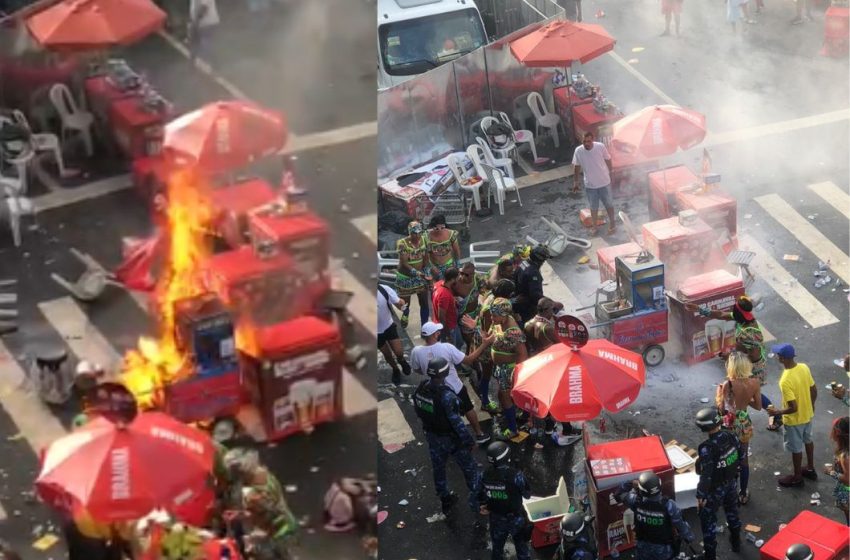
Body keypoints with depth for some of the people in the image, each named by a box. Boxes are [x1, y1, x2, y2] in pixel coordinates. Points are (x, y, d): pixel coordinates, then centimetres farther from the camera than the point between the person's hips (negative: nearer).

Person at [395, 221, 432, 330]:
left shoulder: (423, 240, -7)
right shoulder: (402, 243, -21)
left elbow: (426, 258, 4)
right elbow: (404, 263, -25)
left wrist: (426, 273, -7)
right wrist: (417, 273, -35)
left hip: (420, 276, 3)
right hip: (405, 277, -3)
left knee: (424, 303, 2)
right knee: (405, 303, 11)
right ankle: (404, 319, 41)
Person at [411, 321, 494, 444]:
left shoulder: (416, 352, -22)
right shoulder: (446, 348, -29)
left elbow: (417, 370, -1)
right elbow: (468, 360, -19)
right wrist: (484, 344, -13)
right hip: (455, 388, -1)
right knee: (468, 409, 25)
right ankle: (479, 434, 42)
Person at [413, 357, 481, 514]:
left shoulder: (420, 389, -12)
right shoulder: (447, 396, -33)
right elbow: (456, 422, -27)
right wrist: (469, 441, -15)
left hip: (432, 436, 6)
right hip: (450, 438, -6)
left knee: (438, 468, 24)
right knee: (470, 468, 14)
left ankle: (445, 501, 40)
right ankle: (477, 500, 25)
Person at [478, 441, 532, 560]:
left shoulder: (486, 475, -14)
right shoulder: (515, 475, -27)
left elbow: (482, 497, -2)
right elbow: (527, 494, -14)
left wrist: (485, 506, 17)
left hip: (496, 519, 3)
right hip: (515, 519, -3)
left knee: (497, 548, 23)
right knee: (522, 547, 18)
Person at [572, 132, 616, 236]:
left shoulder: (601, 147, -20)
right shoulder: (578, 151, -16)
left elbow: (608, 161, -4)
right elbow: (577, 168, -3)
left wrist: (609, 175, 5)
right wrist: (575, 182, 2)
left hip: (604, 182, -1)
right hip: (590, 185, 1)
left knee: (608, 204, 17)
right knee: (593, 206, 17)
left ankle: (612, 222, 38)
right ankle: (594, 225, 37)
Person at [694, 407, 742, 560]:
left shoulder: (708, 447, -34)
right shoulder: (730, 436, -14)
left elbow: (706, 475, -28)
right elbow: (740, 457, 2)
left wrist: (700, 495, -17)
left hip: (716, 488, -6)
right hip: (731, 482, 6)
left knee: (708, 519, 11)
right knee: (732, 511, 28)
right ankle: (736, 542, 47)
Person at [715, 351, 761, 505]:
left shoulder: (728, 385, -25)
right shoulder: (754, 382, -11)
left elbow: (723, 411, -20)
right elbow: (758, 406, -1)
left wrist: (719, 393, -5)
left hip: (731, 426, -4)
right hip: (745, 425, 4)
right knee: (743, 460, 21)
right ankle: (743, 494, 33)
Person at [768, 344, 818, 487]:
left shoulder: (785, 381, -36)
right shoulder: (804, 367, -14)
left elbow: (793, 408, -31)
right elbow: (814, 390, -1)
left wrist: (777, 412, -14)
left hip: (794, 420, -7)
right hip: (808, 414, 7)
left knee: (796, 448, 15)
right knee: (807, 440, 28)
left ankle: (797, 478, 35)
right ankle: (810, 469, 48)